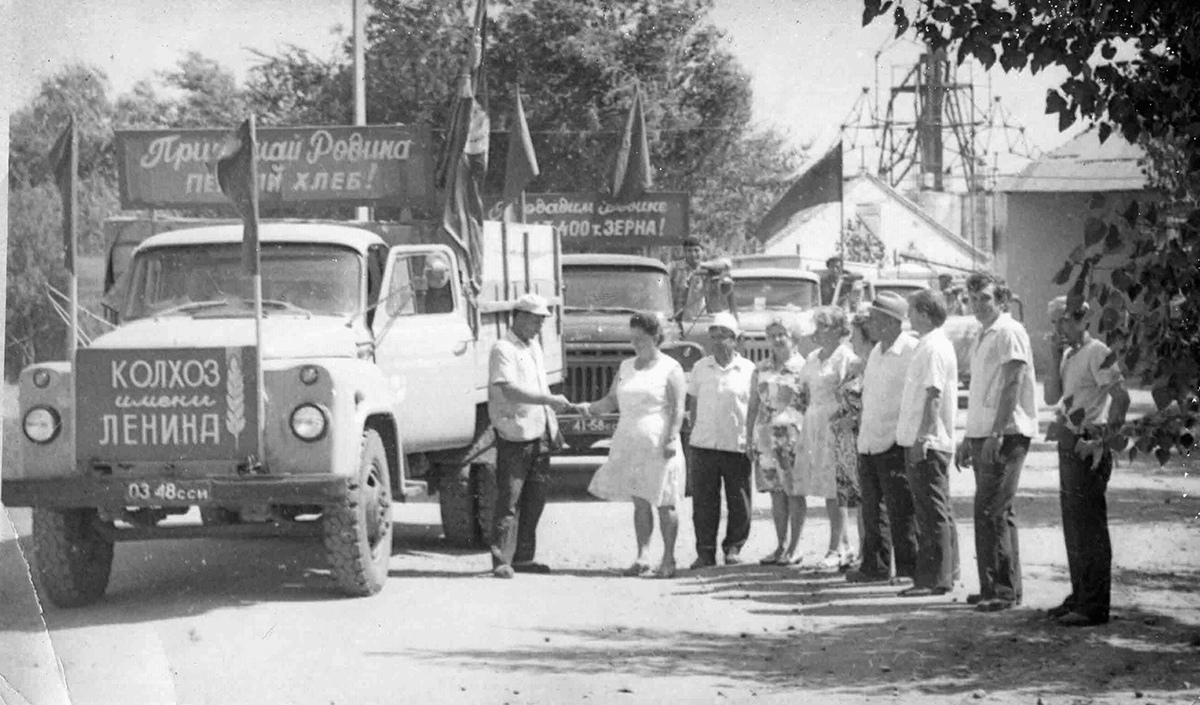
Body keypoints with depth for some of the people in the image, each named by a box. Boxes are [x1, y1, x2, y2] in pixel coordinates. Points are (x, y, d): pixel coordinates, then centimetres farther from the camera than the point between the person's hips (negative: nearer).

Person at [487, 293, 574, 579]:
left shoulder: (534, 346, 17)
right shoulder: (503, 349, -11)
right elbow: (509, 390, -22)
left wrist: (552, 420, 20)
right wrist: (549, 400, -27)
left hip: (539, 432, 8)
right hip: (514, 434, -8)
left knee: (535, 499, 10)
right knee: (509, 499, -7)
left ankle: (523, 557, 17)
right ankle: (502, 560, -6)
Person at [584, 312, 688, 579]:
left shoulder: (670, 369, -2)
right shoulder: (626, 367, 15)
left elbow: (678, 408, -8)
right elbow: (611, 401, 15)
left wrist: (672, 438, -19)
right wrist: (590, 408, -4)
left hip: (658, 446, -5)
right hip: (630, 445, 5)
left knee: (664, 504, -1)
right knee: (640, 503, 4)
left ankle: (668, 559, 5)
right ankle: (642, 557, 5)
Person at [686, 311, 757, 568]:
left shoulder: (747, 369, 1)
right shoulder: (701, 368, 9)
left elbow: (755, 408, 3)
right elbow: (693, 402, 15)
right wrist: (696, 429, 7)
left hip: (737, 446, -2)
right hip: (704, 444, 2)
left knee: (739, 502, 3)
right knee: (703, 502, 2)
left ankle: (733, 548, 18)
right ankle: (705, 552, 8)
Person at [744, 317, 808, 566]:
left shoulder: (802, 368, -1)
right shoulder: (761, 370, 13)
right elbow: (753, 406, 17)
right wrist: (749, 437, 11)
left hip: (794, 435, -5)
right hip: (766, 435, 5)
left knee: (795, 493, -2)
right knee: (776, 492, 7)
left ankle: (794, 548, 3)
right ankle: (781, 546, 13)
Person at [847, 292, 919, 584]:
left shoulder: (912, 351, -12)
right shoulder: (876, 352, 16)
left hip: (894, 444, -8)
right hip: (868, 443, 8)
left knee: (900, 508, -5)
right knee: (872, 508, 11)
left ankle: (909, 565, 1)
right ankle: (876, 565, 17)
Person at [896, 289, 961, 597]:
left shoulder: (933, 348, -14)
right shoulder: (930, 344, 17)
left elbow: (933, 396, -21)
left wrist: (921, 437, -24)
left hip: (927, 443, -10)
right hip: (930, 442, 10)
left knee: (933, 512, -7)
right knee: (938, 511, 14)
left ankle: (934, 578, -6)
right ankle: (947, 573, 20)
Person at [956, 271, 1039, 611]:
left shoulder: (1009, 332, -9)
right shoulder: (983, 336, 20)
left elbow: (1012, 386, -16)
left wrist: (996, 434, -22)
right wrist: (970, 438, 22)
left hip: (1006, 434, -10)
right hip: (984, 435, 10)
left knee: (990, 511, -12)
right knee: (998, 513, 11)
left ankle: (1002, 589, -11)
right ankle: (1005, 587, 15)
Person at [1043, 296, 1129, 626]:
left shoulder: (1097, 353, -11)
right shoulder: (1070, 355, 15)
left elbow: (1121, 398, -18)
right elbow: (1051, 397, 12)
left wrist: (1104, 440, -20)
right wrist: (1057, 359, 2)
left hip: (1087, 445, -9)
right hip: (1068, 444, 9)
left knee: (1090, 526, -8)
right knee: (1073, 525, 14)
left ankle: (1095, 606, -6)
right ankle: (1079, 597, 23)